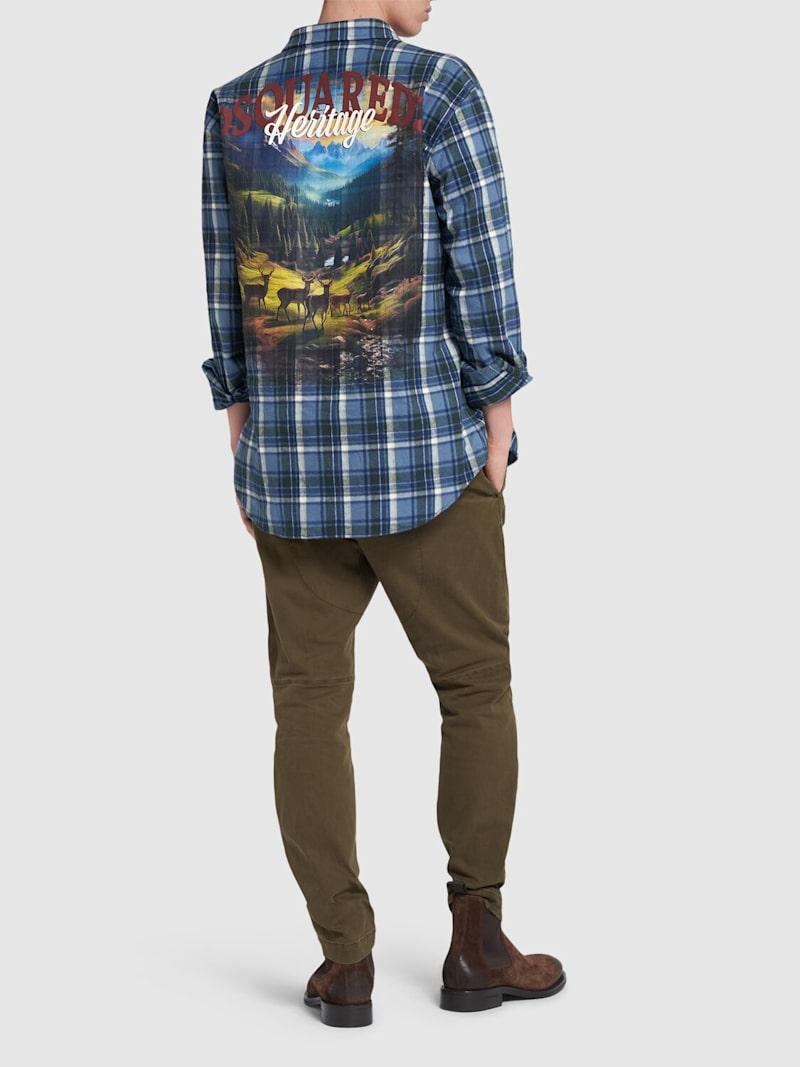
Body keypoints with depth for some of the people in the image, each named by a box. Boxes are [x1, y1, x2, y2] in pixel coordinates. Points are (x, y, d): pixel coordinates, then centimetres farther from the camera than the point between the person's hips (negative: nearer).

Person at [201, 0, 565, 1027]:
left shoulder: (234, 107, 4)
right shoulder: (439, 88, -8)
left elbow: (223, 293, 7)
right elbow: (484, 278, -8)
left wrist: (247, 454, 14)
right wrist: (495, 444, 0)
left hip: (289, 460, 4)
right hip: (425, 457, -3)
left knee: (309, 708, 9)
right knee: (476, 689, 11)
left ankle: (345, 963, 13)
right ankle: (476, 944, 17)